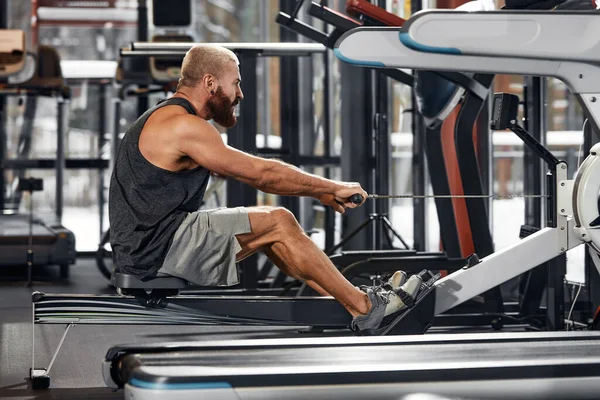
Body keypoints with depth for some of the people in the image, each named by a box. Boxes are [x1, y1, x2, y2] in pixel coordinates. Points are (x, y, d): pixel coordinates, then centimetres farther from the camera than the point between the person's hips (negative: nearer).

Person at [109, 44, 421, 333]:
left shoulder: (169, 118, 17)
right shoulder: (183, 126, -17)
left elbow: (250, 173, 19)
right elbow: (262, 173, -15)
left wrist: (320, 191, 14)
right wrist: (333, 187, -5)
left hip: (144, 243, 10)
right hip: (155, 249, -10)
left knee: (269, 227, 13)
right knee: (278, 223, -10)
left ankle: (354, 299, 14)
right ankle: (364, 307, -2)